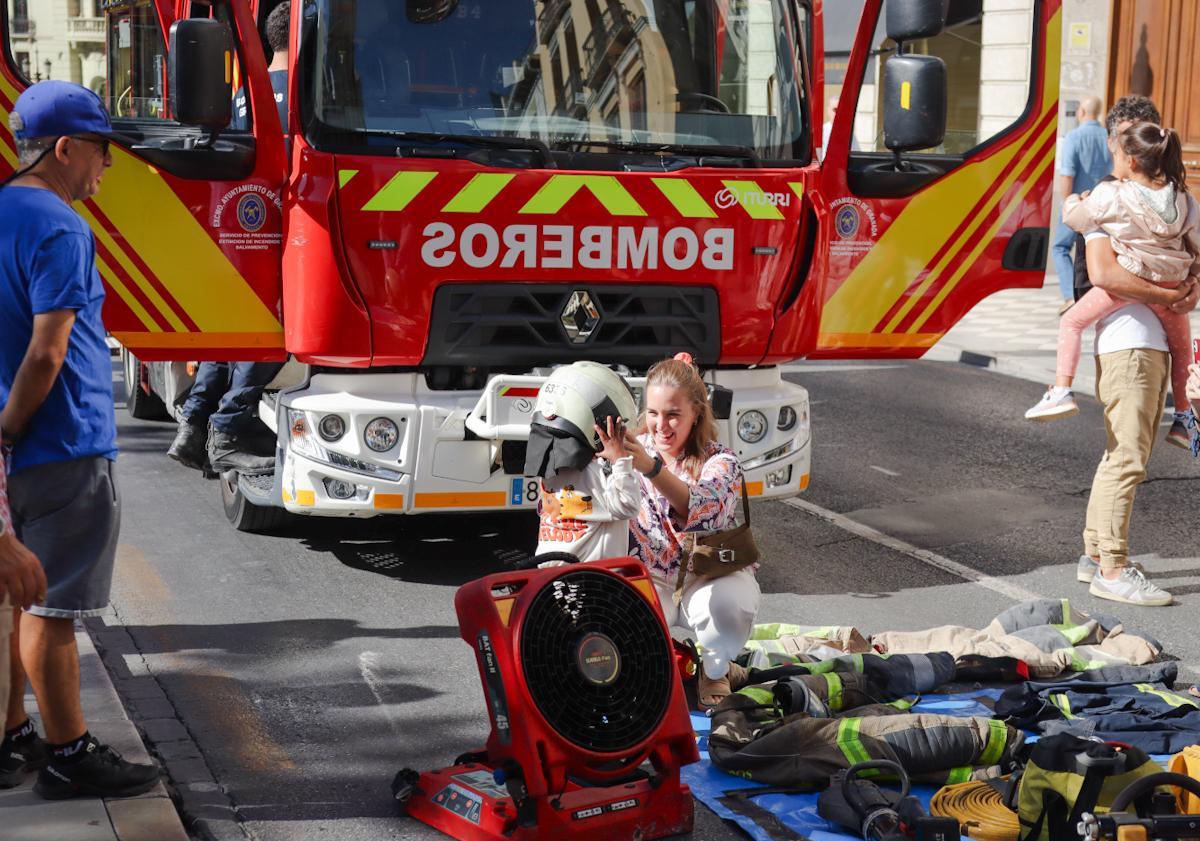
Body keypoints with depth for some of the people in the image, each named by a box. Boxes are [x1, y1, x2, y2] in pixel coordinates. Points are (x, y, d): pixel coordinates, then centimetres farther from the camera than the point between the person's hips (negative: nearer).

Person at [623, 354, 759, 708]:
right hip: (649, 578, 2)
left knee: (729, 602, -37)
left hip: (707, 576, -2)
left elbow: (705, 509, -38)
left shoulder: (720, 461, -13)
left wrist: (651, 468, -55)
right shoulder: (636, 451, -2)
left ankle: (715, 671, -3)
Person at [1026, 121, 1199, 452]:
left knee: (1072, 322, 8)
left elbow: (1074, 217, 3)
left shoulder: (1111, 197, -10)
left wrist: (1075, 199, 25)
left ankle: (1062, 391, -6)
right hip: (1170, 286, 5)